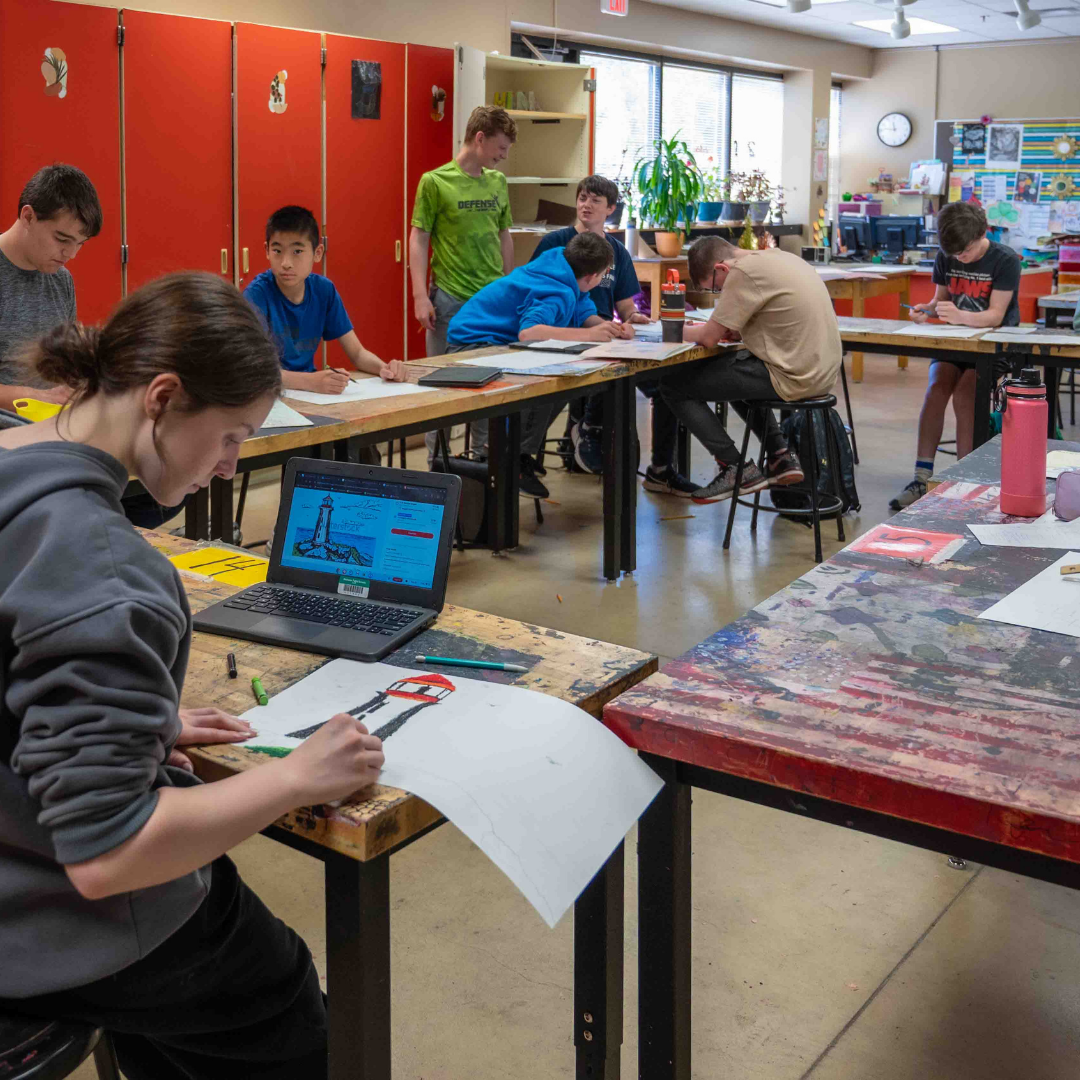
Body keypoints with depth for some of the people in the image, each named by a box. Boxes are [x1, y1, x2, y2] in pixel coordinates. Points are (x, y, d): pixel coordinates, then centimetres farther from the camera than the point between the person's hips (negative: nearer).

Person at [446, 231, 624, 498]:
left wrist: (609, 327, -12)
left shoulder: (559, 259, 3)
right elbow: (528, 331, -41)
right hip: (471, 344, -10)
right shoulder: (560, 295, -24)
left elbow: (585, 312, 10)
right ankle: (518, 460, -17)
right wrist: (589, 334, -34)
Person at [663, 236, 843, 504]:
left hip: (794, 378, -9)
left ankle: (737, 469, 5)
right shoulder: (777, 257, 14)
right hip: (823, 370, 9)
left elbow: (709, 337, -11)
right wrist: (736, 331, 9)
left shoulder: (743, 272, -15)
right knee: (733, 371, 36)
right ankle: (780, 456, 23)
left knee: (674, 386, -1)